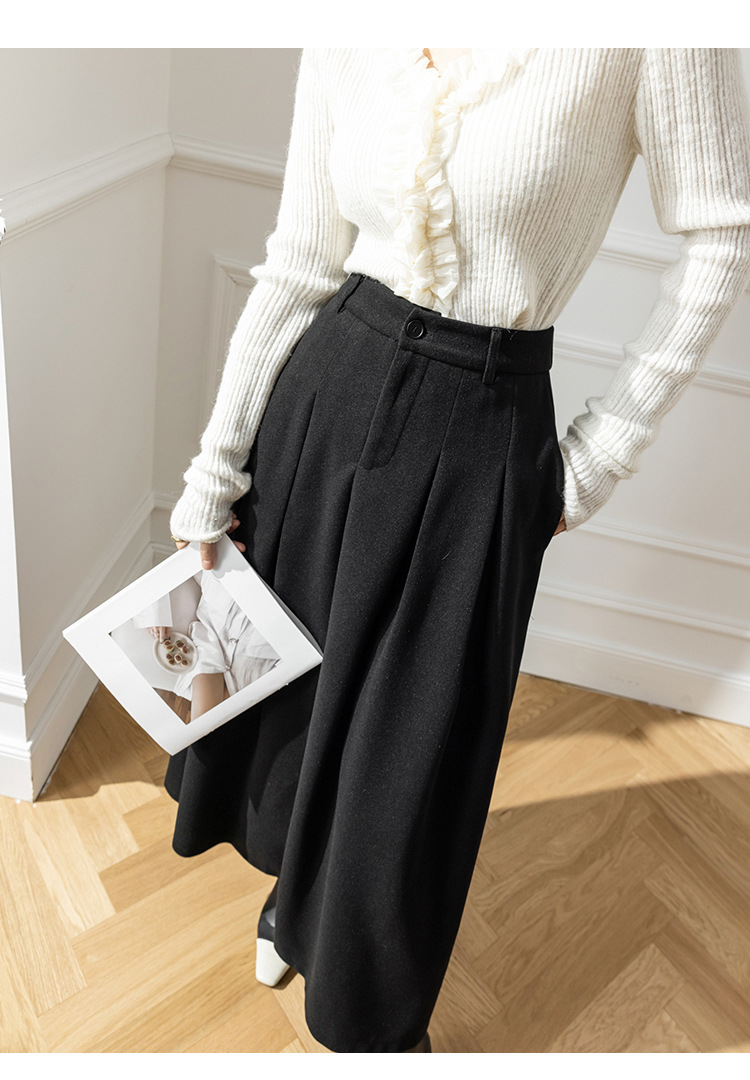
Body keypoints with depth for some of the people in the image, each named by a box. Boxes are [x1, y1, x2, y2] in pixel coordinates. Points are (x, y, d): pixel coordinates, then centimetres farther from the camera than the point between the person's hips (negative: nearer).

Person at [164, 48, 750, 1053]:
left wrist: (603, 452, -4)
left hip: (483, 439, -4)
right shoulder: (345, 42, 2)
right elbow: (300, 268, 4)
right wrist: (216, 467, 5)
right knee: (285, 670, 21)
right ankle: (297, 878, 57)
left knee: (407, 753, 9)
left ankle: (377, 1018, 42)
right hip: (326, 394, 5)